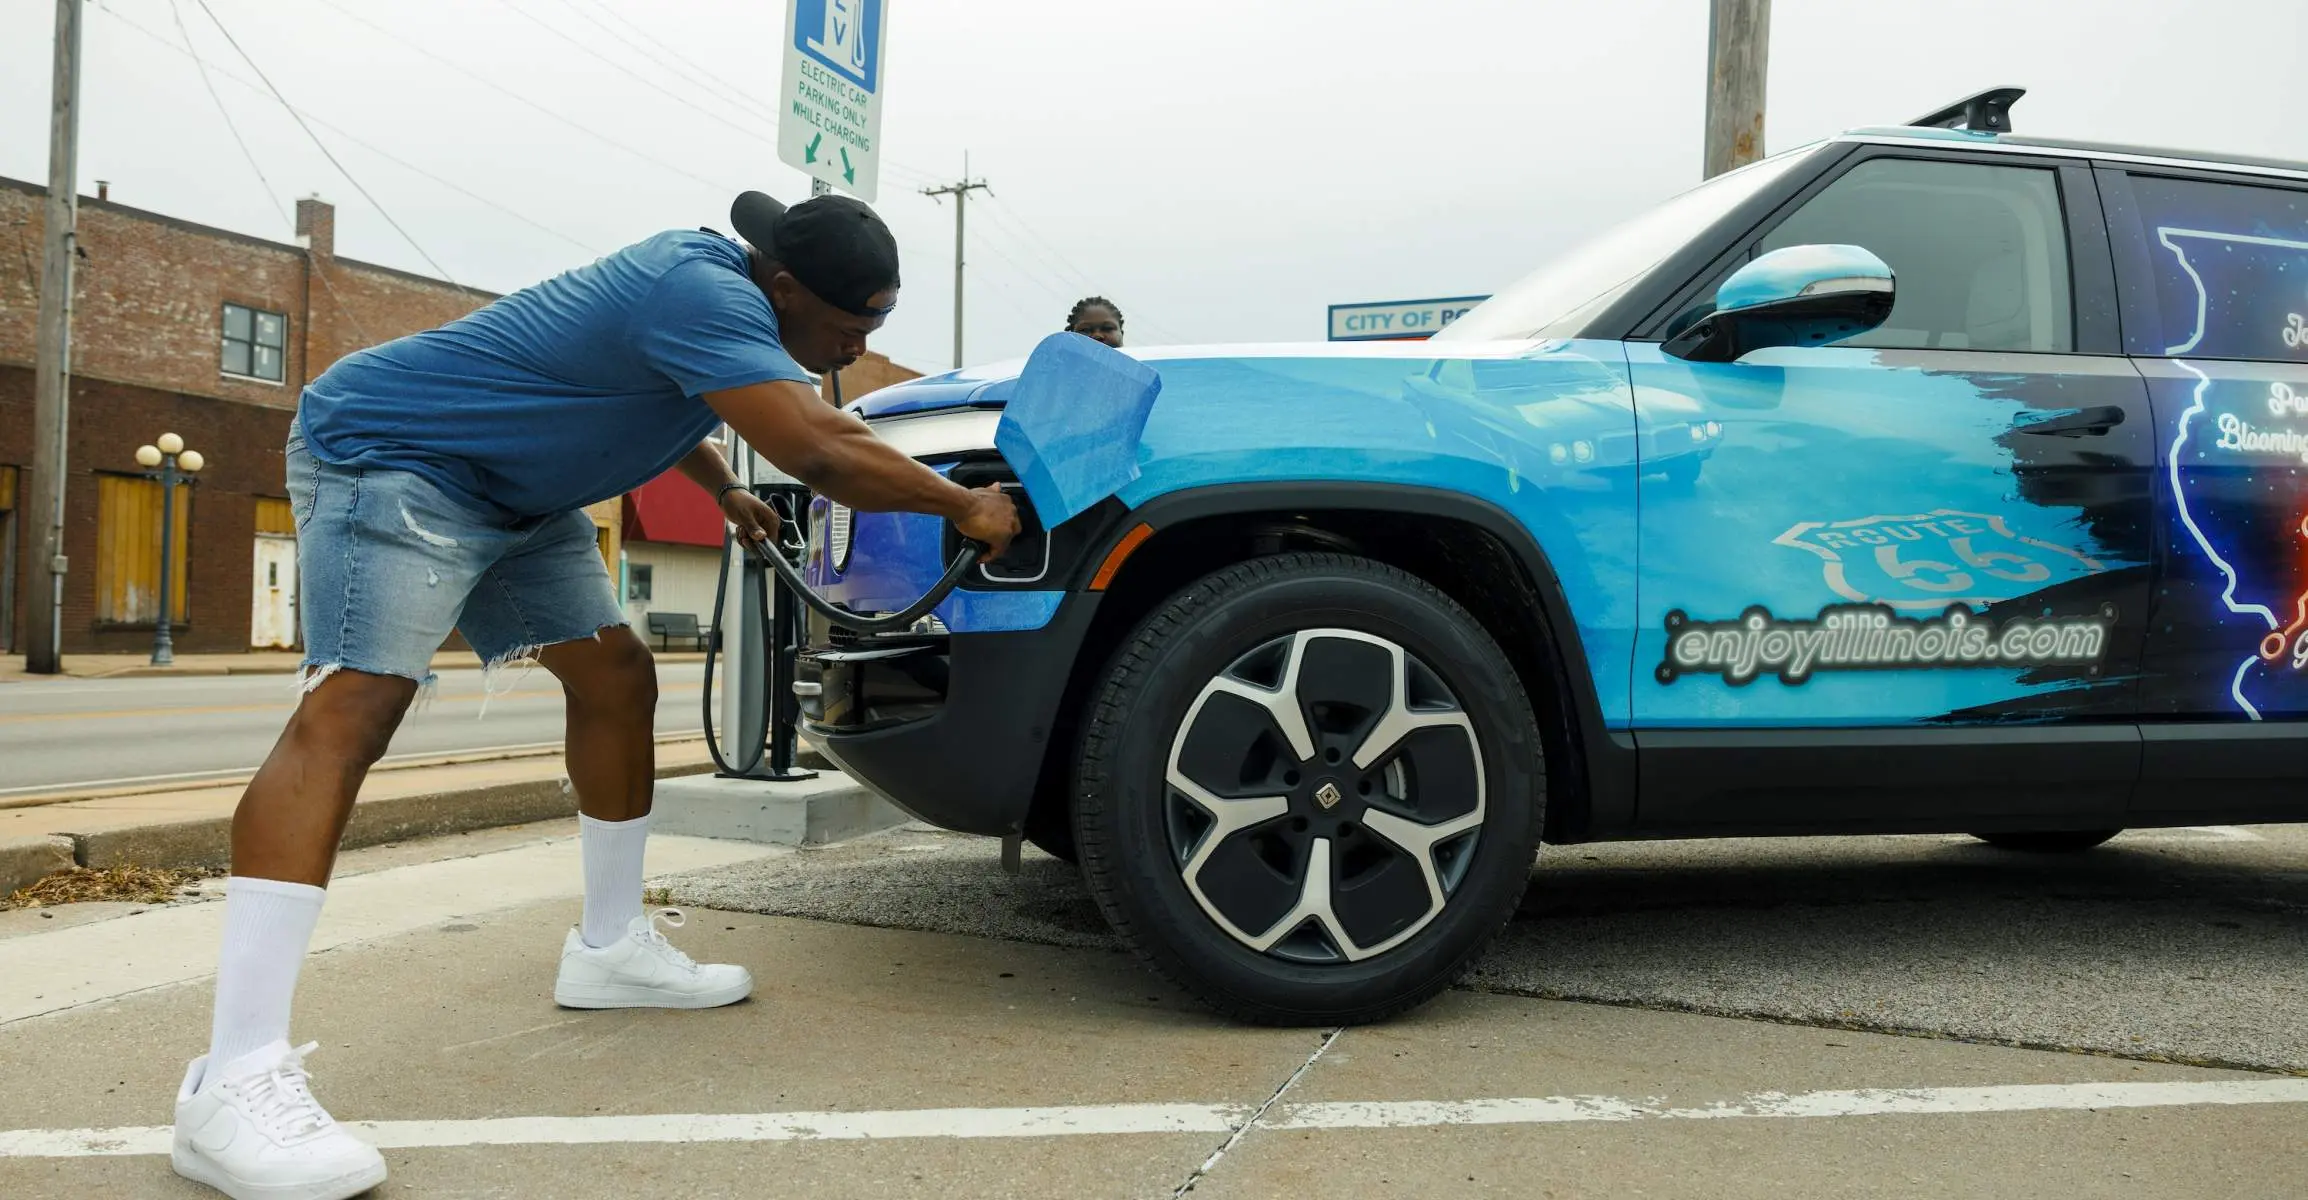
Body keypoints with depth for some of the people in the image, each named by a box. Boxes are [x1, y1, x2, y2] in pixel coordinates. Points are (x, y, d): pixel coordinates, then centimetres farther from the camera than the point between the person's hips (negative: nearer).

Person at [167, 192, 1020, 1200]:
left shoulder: (708, 276, 5)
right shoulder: (705, 294, -27)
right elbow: (821, 452, -36)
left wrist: (725, 490, 23)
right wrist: (966, 509, -23)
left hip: (514, 492, 11)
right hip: (386, 451, -11)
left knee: (617, 675, 6)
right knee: (353, 707, -25)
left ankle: (610, 948, 17)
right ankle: (236, 1080, -33)